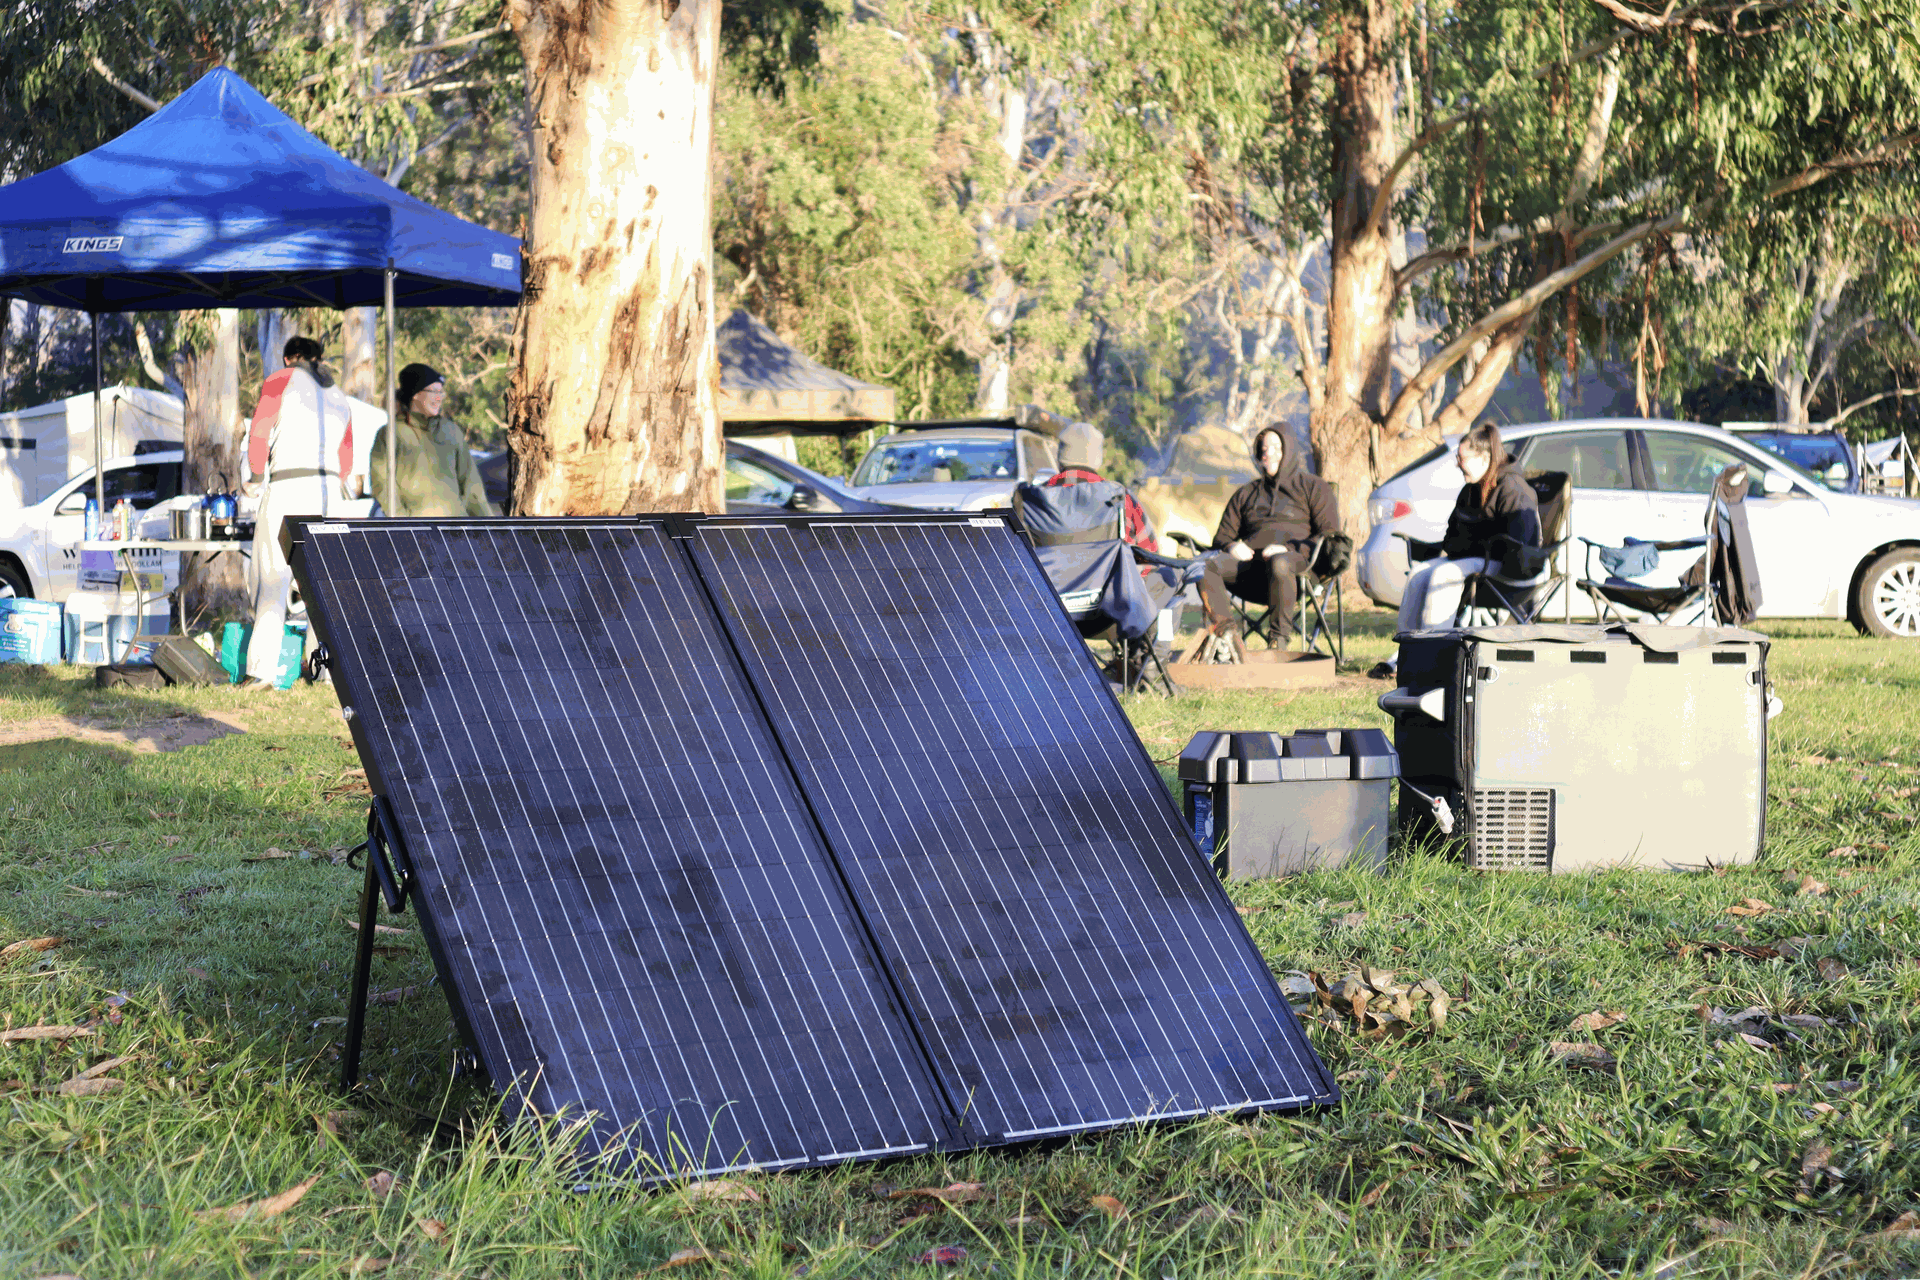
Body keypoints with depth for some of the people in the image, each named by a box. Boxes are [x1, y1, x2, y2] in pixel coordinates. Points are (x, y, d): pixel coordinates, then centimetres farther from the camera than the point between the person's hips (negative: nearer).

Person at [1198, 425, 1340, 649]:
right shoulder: (1245, 493, 31)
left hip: (1297, 561, -4)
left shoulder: (1313, 487, 18)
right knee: (1205, 565, -28)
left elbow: (1331, 536, 5)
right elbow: (1221, 537, 28)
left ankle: (1278, 641, -40)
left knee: (1279, 564, -43)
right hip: (1251, 561, 4)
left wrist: (1290, 549, -12)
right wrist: (1231, 546, 1)